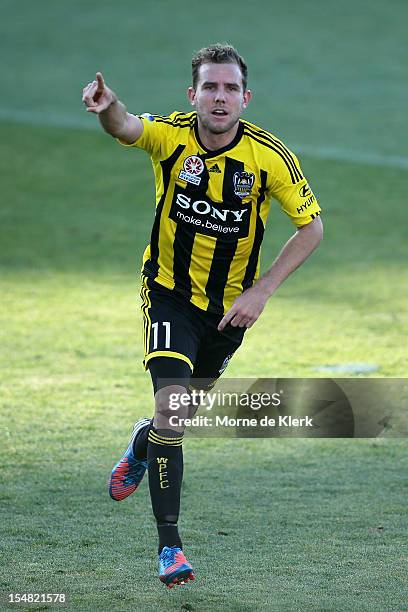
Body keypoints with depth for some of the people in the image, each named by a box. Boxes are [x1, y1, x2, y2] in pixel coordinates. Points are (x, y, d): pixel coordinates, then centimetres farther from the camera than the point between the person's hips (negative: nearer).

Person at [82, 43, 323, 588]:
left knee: (192, 399, 20)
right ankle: (169, 545, -13)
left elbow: (311, 225, -9)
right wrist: (108, 106, -67)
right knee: (172, 404, -18)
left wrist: (262, 290, -17)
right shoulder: (171, 135, -19)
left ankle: (142, 445, 57)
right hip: (170, 291, -3)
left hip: (231, 302, 3)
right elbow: (125, 128, -41)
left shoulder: (269, 155, -17)